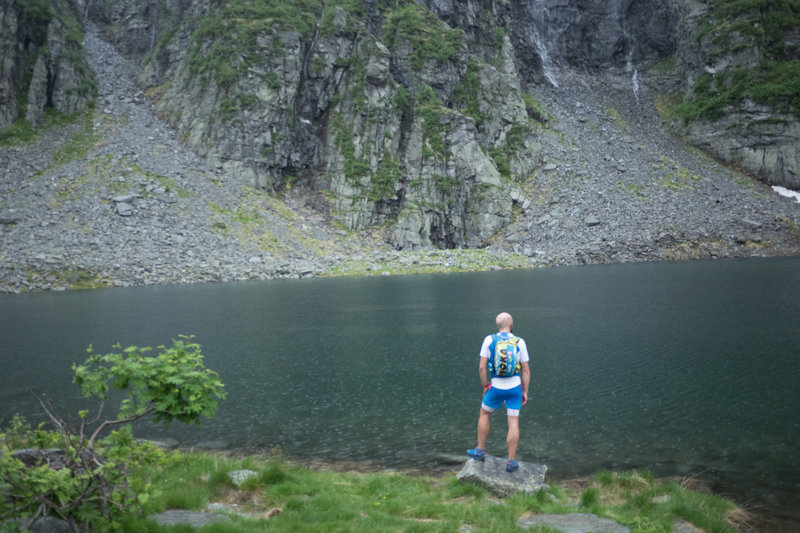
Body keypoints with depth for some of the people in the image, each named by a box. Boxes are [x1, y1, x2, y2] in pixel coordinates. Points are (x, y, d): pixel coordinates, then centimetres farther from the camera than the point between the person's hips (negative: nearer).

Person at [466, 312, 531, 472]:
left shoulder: (489, 340, -7)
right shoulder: (519, 342, -5)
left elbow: (482, 367, -8)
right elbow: (526, 370, -3)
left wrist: (485, 386, 5)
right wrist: (525, 392, 6)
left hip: (496, 388, -1)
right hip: (515, 387, 1)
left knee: (484, 414, 21)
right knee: (513, 423, 6)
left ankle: (480, 451, 26)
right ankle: (511, 462, 8)